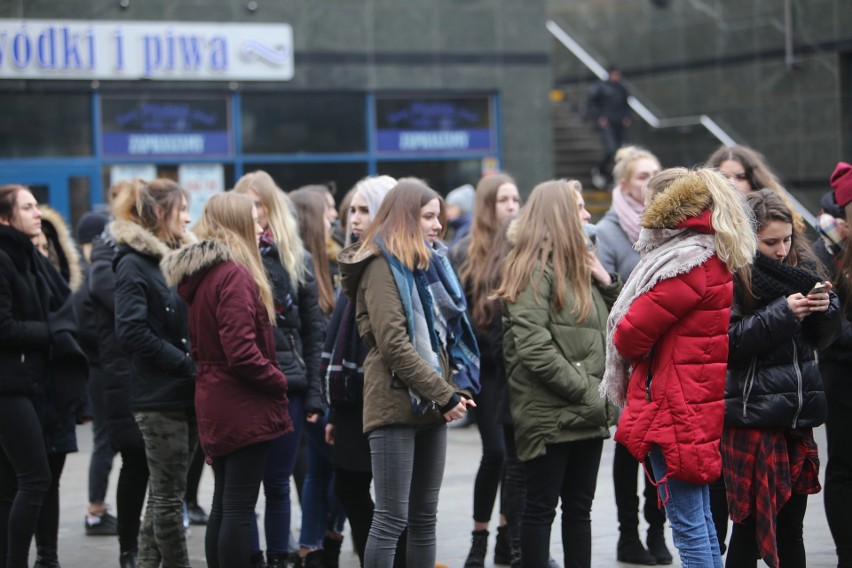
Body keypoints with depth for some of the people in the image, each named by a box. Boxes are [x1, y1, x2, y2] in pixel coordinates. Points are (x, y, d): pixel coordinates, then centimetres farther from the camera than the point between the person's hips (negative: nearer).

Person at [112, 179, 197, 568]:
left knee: (164, 493, 12)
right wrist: (189, 365, -17)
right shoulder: (134, 264, -8)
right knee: (169, 495, -3)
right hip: (159, 397, -8)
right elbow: (132, 332, -18)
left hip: (185, 394, 8)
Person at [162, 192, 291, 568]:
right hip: (245, 407, -9)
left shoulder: (200, 273, 11)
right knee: (239, 508, -5)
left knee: (223, 505, 14)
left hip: (214, 404, 9)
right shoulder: (234, 275, -18)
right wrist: (279, 382, -9)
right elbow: (242, 353, -23)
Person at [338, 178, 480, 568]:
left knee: (425, 516, 10)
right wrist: (445, 395, -16)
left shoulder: (429, 261, 17)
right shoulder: (382, 265, -9)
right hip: (396, 403, -8)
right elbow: (394, 344, -17)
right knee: (392, 517, -8)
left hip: (430, 405, 8)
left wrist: (459, 388, 3)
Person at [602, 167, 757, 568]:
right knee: (700, 518, 17)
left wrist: (623, 346, 4)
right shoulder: (713, 256, 13)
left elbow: (632, 331, -18)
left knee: (687, 523, -6)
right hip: (700, 401, 10)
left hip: (674, 407, -10)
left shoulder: (687, 262, -19)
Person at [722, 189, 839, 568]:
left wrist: (825, 308, -5)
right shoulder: (730, 276, -8)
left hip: (798, 414, 6)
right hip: (753, 418, -6)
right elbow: (728, 343, -16)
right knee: (751, 526, 0)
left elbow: (822, 339, 15)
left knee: (791, 526, 10)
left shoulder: (801, 265, 11)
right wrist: (783, 313, -18)